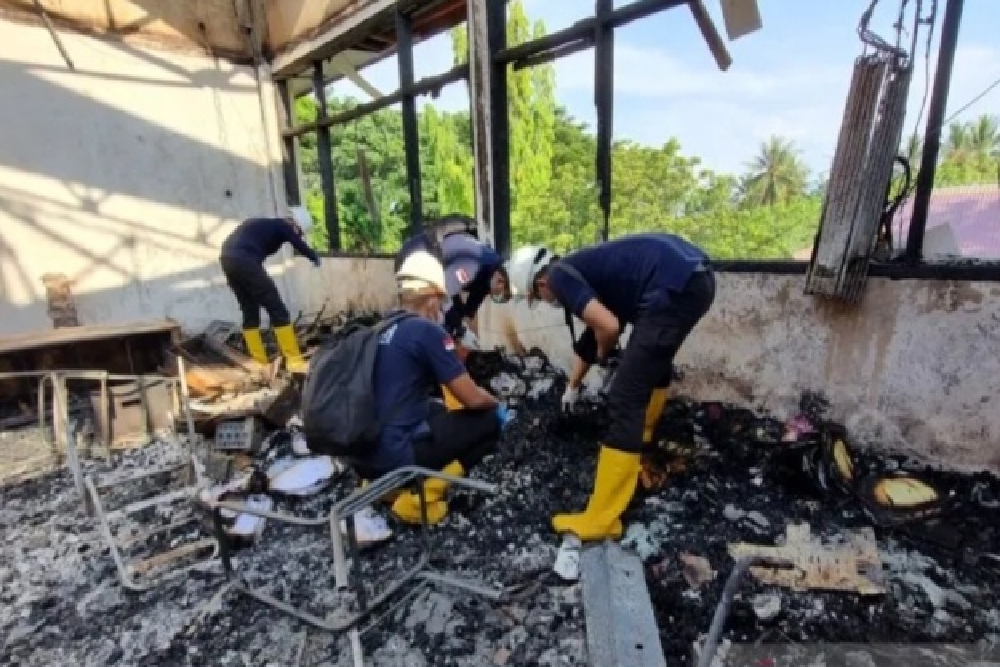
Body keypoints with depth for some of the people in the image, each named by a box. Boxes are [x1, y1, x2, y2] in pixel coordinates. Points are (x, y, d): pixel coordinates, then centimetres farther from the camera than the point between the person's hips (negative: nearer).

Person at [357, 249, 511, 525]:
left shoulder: (380, 329, 10)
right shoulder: (427, 330, -12)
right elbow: (472, 399, -10)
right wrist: (497, 404, 14)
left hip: (361, 454, 8)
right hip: (395, 453, -8)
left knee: (437, 411, 30)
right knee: (490, 420, 3)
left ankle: (383, 482, 16)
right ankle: (419, 495, -4)